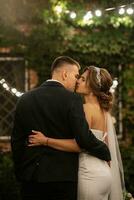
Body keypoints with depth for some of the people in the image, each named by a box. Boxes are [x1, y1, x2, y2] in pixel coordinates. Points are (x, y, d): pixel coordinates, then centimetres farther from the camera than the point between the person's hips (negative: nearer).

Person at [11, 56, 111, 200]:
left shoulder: (25, 99, 6)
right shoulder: (72, 99, -9)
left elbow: (16, 141, 9)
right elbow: (84, 138, -15)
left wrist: (20, 173, 17)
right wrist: (106, 154, 1)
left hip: (31, 178, 4)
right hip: (63, 177, -4)